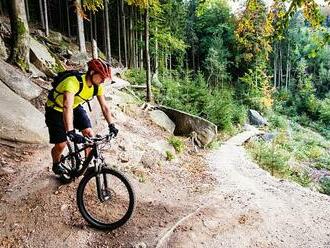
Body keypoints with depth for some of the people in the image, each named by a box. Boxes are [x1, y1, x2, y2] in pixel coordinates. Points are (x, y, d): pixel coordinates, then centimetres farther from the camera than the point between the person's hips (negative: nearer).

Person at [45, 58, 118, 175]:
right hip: (56, 110, -5)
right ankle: (56, 165, 25)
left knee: (90, 134, -11)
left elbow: (104, 106, -7)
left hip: (75, 107, 6)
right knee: (61, 144, -7)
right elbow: (67, 107, -48)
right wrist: (71, 133, -57)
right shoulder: (73, 82, -37)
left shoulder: (97, 86, -16)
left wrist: (111, 125, -14)